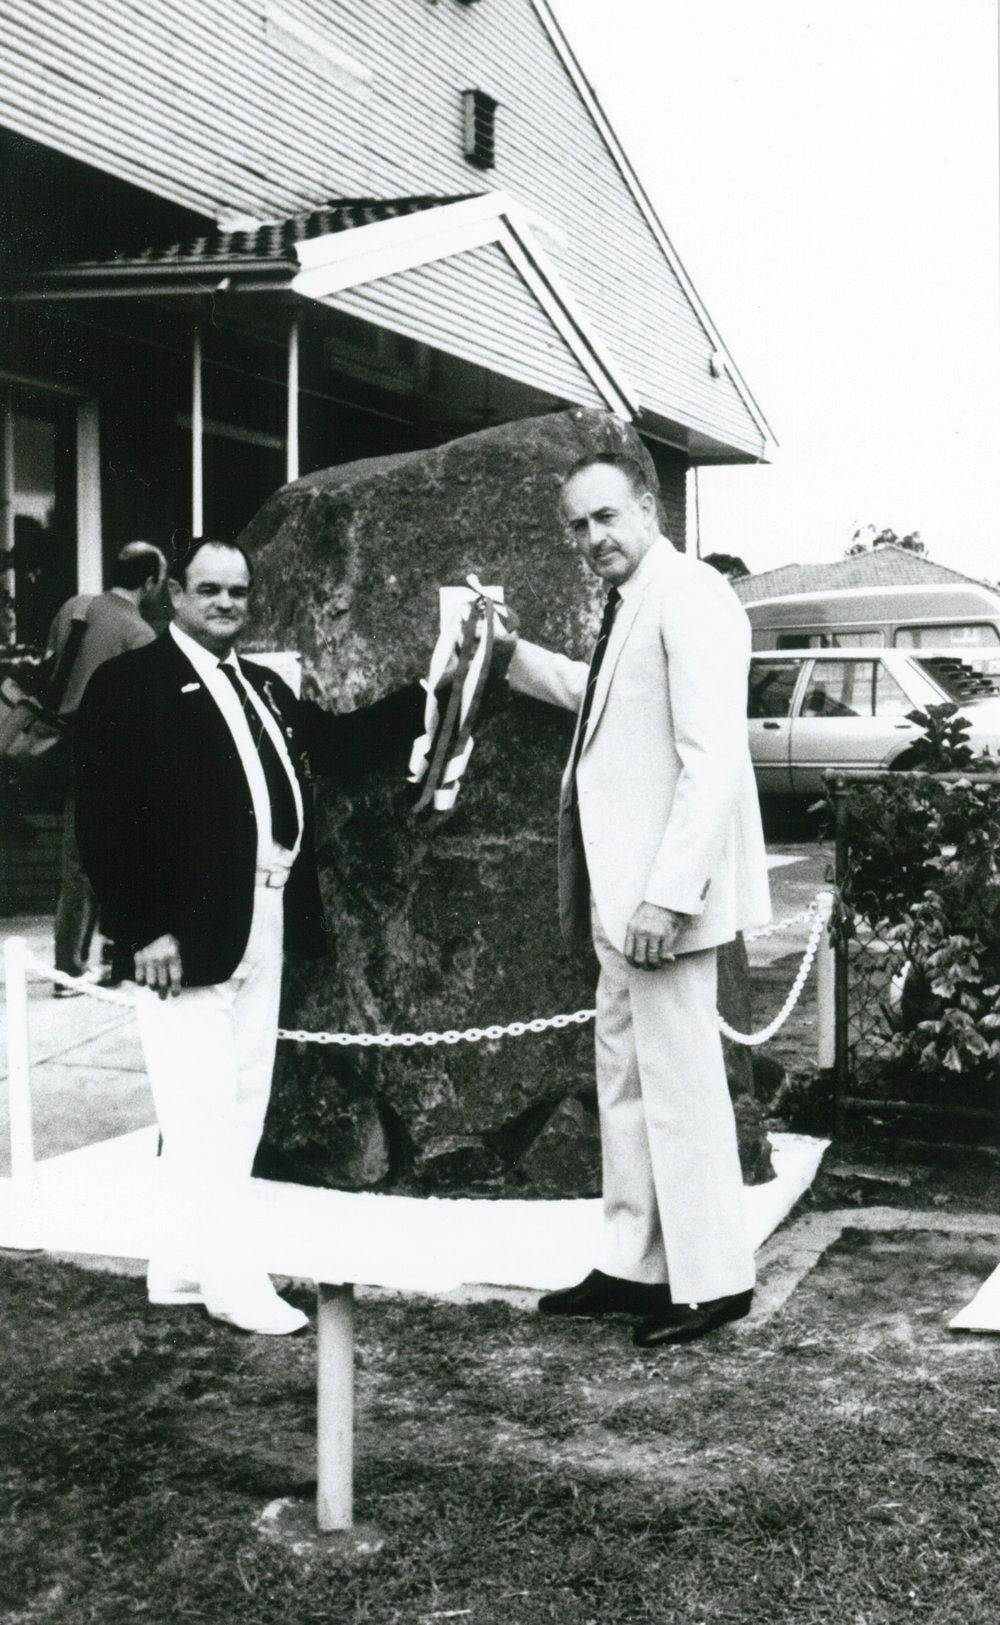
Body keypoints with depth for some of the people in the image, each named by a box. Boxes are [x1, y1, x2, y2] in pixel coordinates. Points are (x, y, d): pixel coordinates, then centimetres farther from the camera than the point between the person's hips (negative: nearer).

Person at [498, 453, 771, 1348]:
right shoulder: (630, 606, 15)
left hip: (666, 894, -10)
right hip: (623, 890, 10)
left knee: (681, 1086, -2)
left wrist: (667, 894, -26)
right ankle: (634, 1267, 28)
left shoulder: (689, 598, -15)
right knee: (627, 1081, 16)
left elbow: (713, 758, -22)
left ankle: (713, 1281, 11)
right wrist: (511, 652, 24)